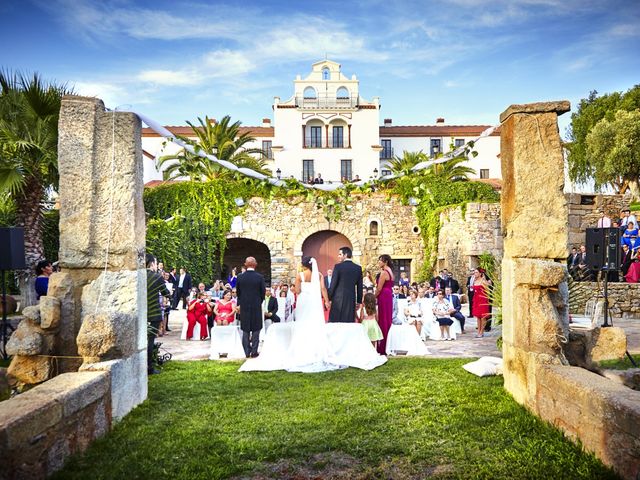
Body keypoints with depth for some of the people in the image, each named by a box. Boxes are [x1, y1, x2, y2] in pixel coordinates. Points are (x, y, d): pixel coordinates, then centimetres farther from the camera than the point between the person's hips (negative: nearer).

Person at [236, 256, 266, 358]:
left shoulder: (240, 277, -5)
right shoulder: (260, 277, -9)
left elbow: (237, 292, 3)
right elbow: (263, 292, -3)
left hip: (244, 307, 2)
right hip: (256, 306, -2)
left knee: (245, 330, 10)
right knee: (256, 329, 8)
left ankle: (247, 352, 13)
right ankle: (254, 351, 8)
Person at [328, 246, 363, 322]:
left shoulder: (338, 266, -7)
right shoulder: (358, 268, 6)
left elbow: (333, 284, -7)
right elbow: (360, 286, 10)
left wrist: (328, 299, 1)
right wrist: (359, 301, 17)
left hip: (338, 299, -4)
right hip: (351, 299, 4)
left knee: (334, 322, 1)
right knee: (349, 322, 6)